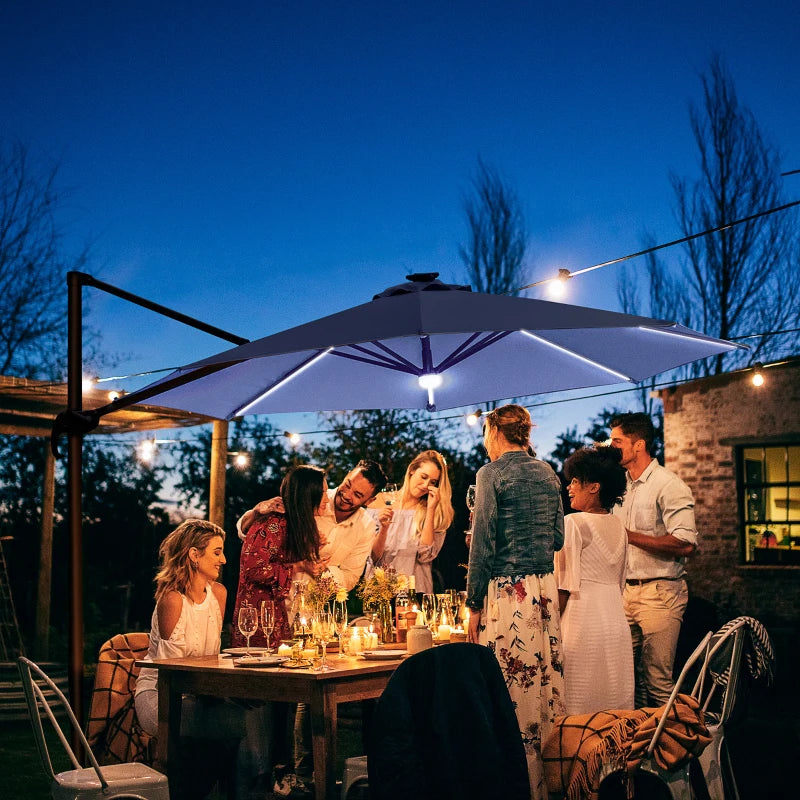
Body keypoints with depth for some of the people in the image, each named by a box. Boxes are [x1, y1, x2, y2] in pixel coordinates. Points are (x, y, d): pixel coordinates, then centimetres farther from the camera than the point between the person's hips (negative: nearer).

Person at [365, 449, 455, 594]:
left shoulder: (437, 515, 7)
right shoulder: (384, 505, 7)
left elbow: (425, 556, -7)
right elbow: (374, 558, 3)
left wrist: (430, 510, -6)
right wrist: (384, 528, -14)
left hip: (415, 590, 0)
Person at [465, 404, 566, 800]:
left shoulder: (492, 474, -8)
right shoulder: (547, 473, 11)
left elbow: (482, 545, -10)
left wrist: (474, 605, -5)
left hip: (508, 592, -7)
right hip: (546, 589, 7)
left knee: (515, 691, -2)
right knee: (548, 683, 11)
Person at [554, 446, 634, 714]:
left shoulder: (573, 523, -11)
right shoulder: (618, 526, 11)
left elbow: (565, 585, -13)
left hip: (583, 621, -7)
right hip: (616, 620, 7)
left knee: (581, 706, -2)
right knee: (615, 705, 10)